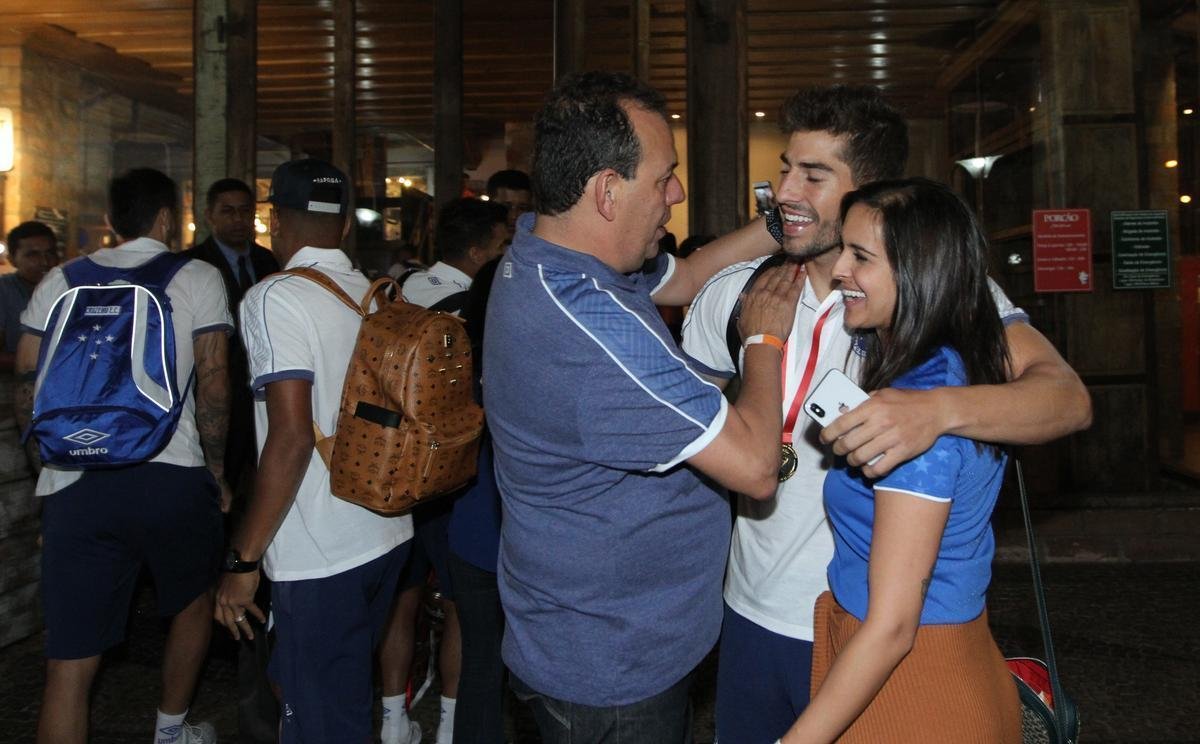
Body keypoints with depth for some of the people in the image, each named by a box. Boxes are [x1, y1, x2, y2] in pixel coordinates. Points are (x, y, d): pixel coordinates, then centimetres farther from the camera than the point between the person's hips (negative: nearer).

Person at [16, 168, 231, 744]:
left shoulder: (61, 280, 12)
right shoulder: (197, 279, 4)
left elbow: (26, 387, 10)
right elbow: (212, 383, -3)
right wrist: (217, 472, 7)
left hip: (75, 485, 2)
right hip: (173, 477, -2)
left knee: (70, 664, 5)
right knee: (194, 602, 26)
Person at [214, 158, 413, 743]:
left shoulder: (274, 298, -14)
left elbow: (292, 438, -22)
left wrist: (243, 561, -15)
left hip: (319, 559, -7)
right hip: (388, 536, 8)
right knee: (351, 694, 25)